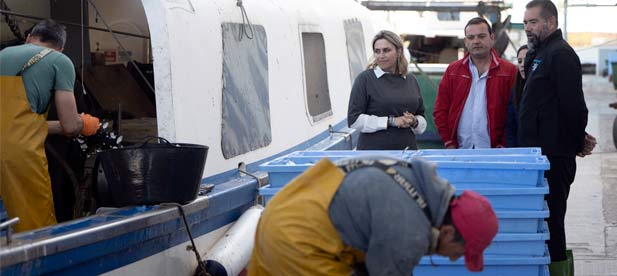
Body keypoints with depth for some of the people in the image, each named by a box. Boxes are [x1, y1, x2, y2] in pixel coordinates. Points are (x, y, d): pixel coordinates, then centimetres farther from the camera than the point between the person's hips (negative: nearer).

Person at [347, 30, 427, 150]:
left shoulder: (411, 80, 12)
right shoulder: (365, 79, -2)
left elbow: (421, 117, 21)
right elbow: (354, 120, -9)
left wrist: (415, 122, -3)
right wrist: (392, 121, -13)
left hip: (407, 149, 4)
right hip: (373, 150, -4)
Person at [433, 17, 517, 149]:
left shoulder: (509, 71, 4)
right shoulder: (453, 71, 12)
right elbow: (440, 110, 9)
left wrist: (503, 146, -7)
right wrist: (449, 144, 0)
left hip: (494, 153, -2)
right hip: (459, 153, 2)